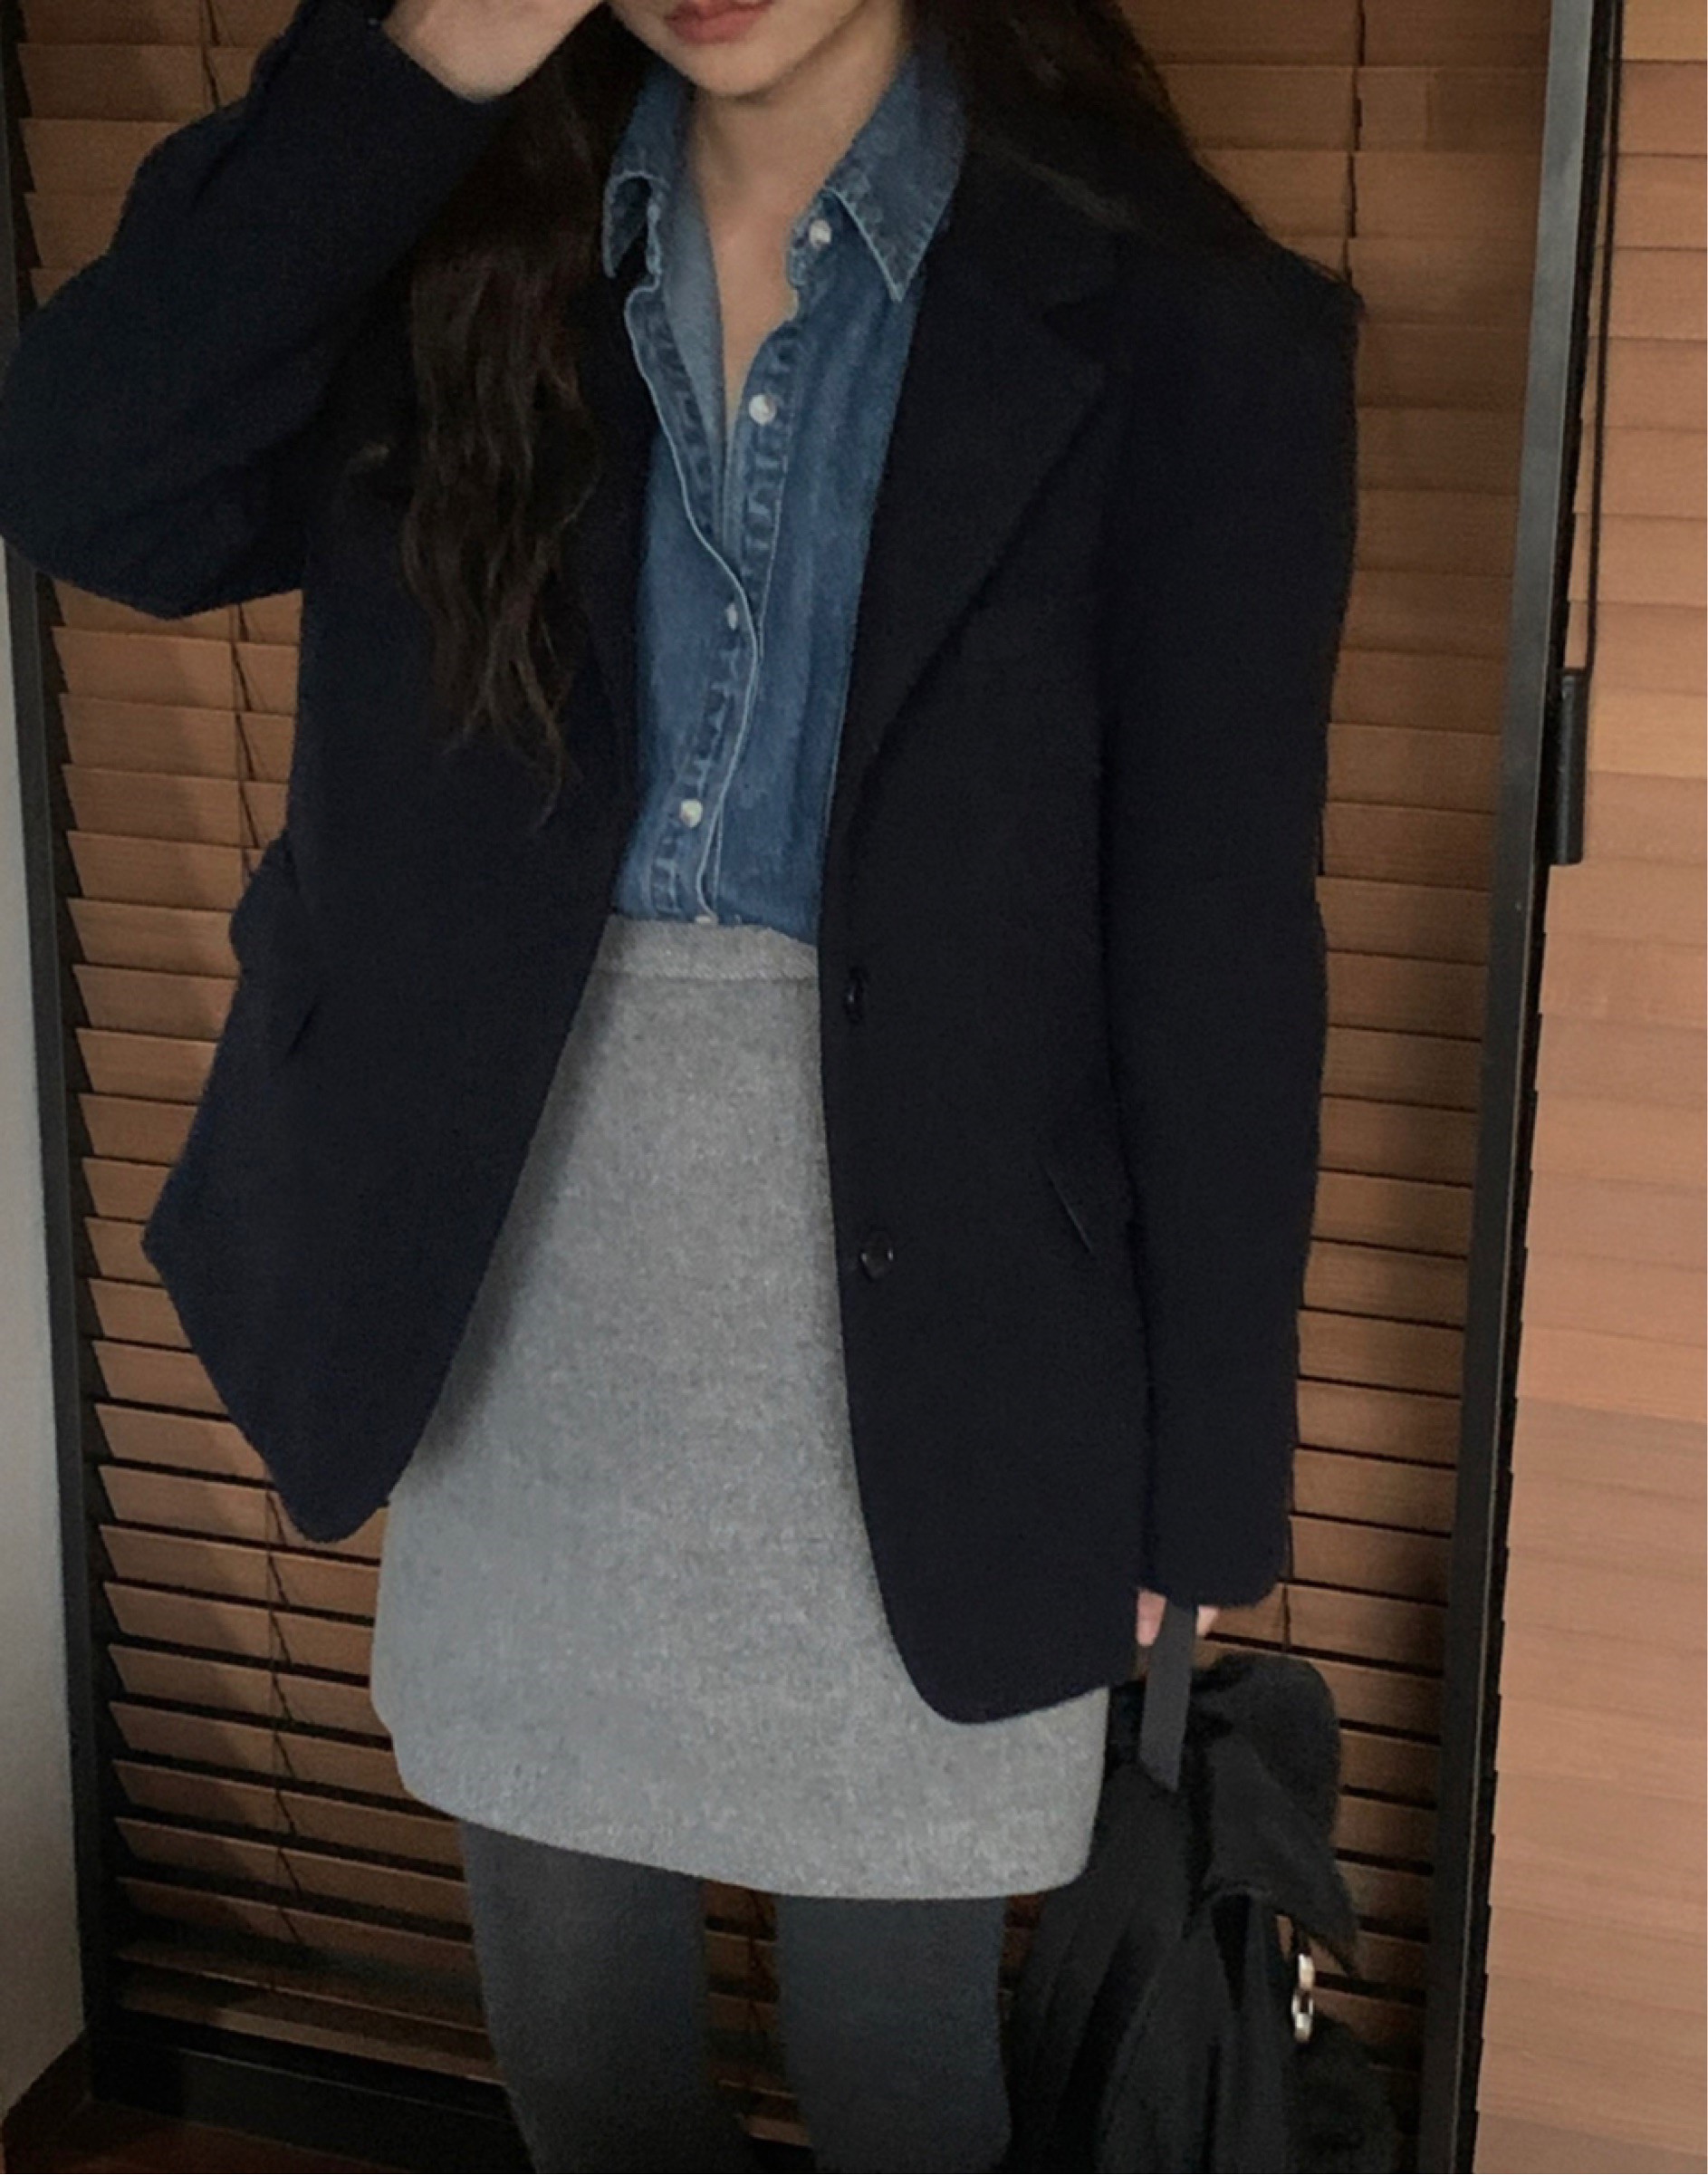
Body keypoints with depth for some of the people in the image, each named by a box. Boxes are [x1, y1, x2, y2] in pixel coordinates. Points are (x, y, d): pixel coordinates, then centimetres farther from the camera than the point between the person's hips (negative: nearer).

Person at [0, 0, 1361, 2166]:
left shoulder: (1175, 326, -10)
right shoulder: (471, 239, 1)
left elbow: (1217, 945, -8)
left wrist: (1197, 1477, -3)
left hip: (920, 1342, -3)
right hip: (523, 1287, 4)